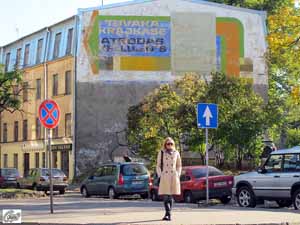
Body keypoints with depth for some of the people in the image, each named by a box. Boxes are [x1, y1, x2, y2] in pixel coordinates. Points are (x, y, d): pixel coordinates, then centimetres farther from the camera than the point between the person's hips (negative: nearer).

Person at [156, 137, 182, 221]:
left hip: (174, 177, 2)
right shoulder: (161, 153, 6)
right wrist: (159, 175, -2)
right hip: (164, 177, -2)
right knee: (165, 196, -12)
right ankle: (168, 214, -19)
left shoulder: (176, 153, 10)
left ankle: (168, 214, 13)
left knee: (171, 196, 5)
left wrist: (178, 175, 6)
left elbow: (179, 166, 17)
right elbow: (158, 166, 8)